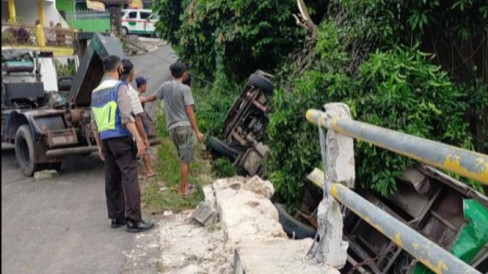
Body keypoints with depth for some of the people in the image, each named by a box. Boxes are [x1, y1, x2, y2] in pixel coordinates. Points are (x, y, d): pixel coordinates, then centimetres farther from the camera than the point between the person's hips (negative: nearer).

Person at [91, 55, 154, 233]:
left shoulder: (96, 92, 15)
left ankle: (116, 217, 17)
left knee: (112, 180, 11)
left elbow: (94, 124, 16)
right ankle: (134, 220, -8)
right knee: (130, 179, -7)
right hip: (121, 138, -7)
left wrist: (100, 146, 22)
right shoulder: (119, 87, -7)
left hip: (106, 140, 8)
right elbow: (126, 117, -17)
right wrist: (139, 139, -17)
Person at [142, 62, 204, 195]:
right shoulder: (185, 89, -9)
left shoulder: (165, 86, 7)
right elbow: (189, 111, -12)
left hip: (173, 128, 6)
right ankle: (182, 189, 4)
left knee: (183, 159, 19)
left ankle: (185, 184, 26)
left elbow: (154, 96, 26)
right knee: (185, 160, 0)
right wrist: (197, 131, -9)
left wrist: (144, 100, 49)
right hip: (185, 127, -6)